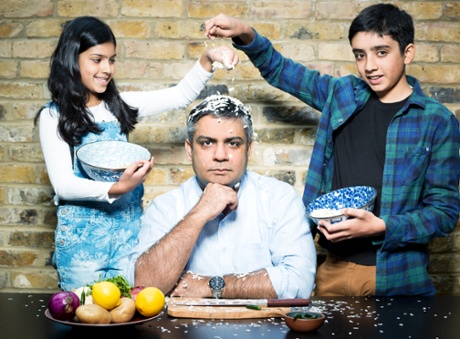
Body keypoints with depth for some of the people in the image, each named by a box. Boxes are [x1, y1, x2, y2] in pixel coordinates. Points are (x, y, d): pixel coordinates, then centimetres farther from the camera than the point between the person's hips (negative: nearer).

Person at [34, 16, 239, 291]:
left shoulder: (119, 105, 5)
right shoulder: (54, 116, -6)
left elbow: (181, 95, 3)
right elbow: (63, 183, -14)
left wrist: (208, 59, -14)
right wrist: (116, 188, -30)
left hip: (129, 230, 3)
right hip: (81, 236, -3)